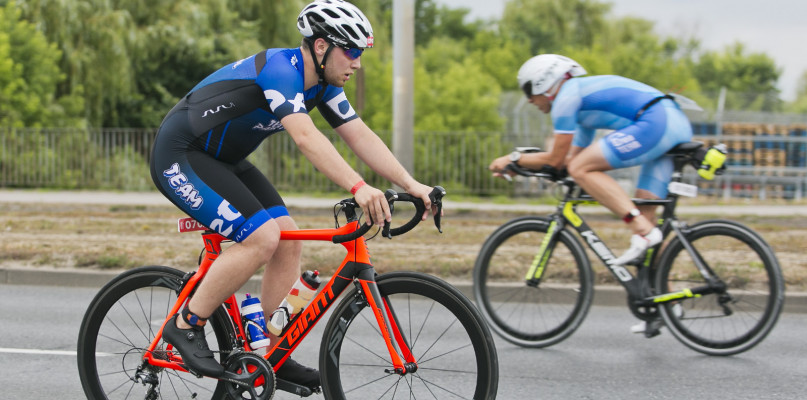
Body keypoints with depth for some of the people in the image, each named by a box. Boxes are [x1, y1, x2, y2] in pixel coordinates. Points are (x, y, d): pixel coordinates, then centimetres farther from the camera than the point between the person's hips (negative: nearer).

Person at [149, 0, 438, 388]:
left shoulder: (322, 83, 2)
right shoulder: (280, 68, -27)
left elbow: (360, 136, -1)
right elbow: (305, 137, -40)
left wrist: (411, 184, -12)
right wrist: (359, 188, -49)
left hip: (222, 159, 10)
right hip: (179, 156, -10)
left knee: (289, 240, 0)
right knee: (261, 238, -22)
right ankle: (185, 325, -8)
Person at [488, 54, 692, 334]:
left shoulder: (566, 95, 1)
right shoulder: (585, 94, 31)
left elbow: (555, 159, 0)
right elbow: (571, 157, 33)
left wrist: (513, 159, 13)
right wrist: (522, 164, 28)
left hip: (656, 122, -10)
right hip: (679, 125, 10)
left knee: (581, 169, -8)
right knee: (644, 216, 10)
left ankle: (643, 231, -16)